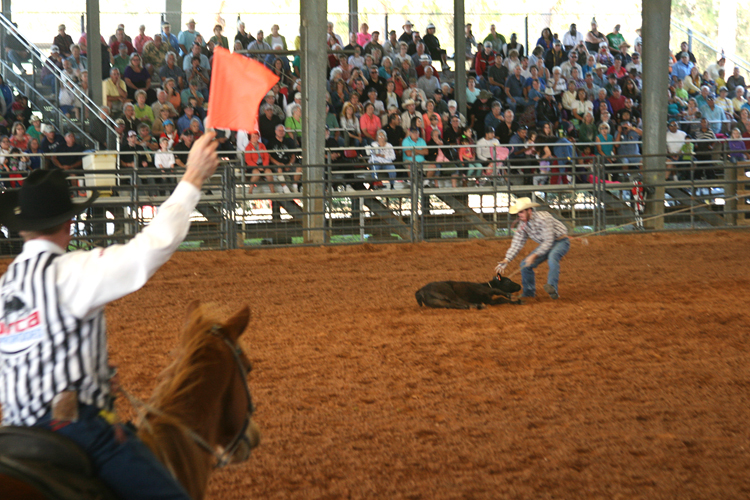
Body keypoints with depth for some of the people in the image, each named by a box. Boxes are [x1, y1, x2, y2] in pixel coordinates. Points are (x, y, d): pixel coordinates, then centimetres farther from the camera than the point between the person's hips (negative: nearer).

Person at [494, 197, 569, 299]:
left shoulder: (543, 218, -28)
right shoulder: (523, 226, -6)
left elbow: (549, 241, -31)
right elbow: (516, 244, -4)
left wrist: (535, 255, -37)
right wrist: (505, 261, -15)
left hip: (561, 242, -8)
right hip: (545, 244, 8)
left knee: (552, 257, -39)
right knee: (525, 264, -2)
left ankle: (553, 289, -49)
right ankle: (529, 292, 15)